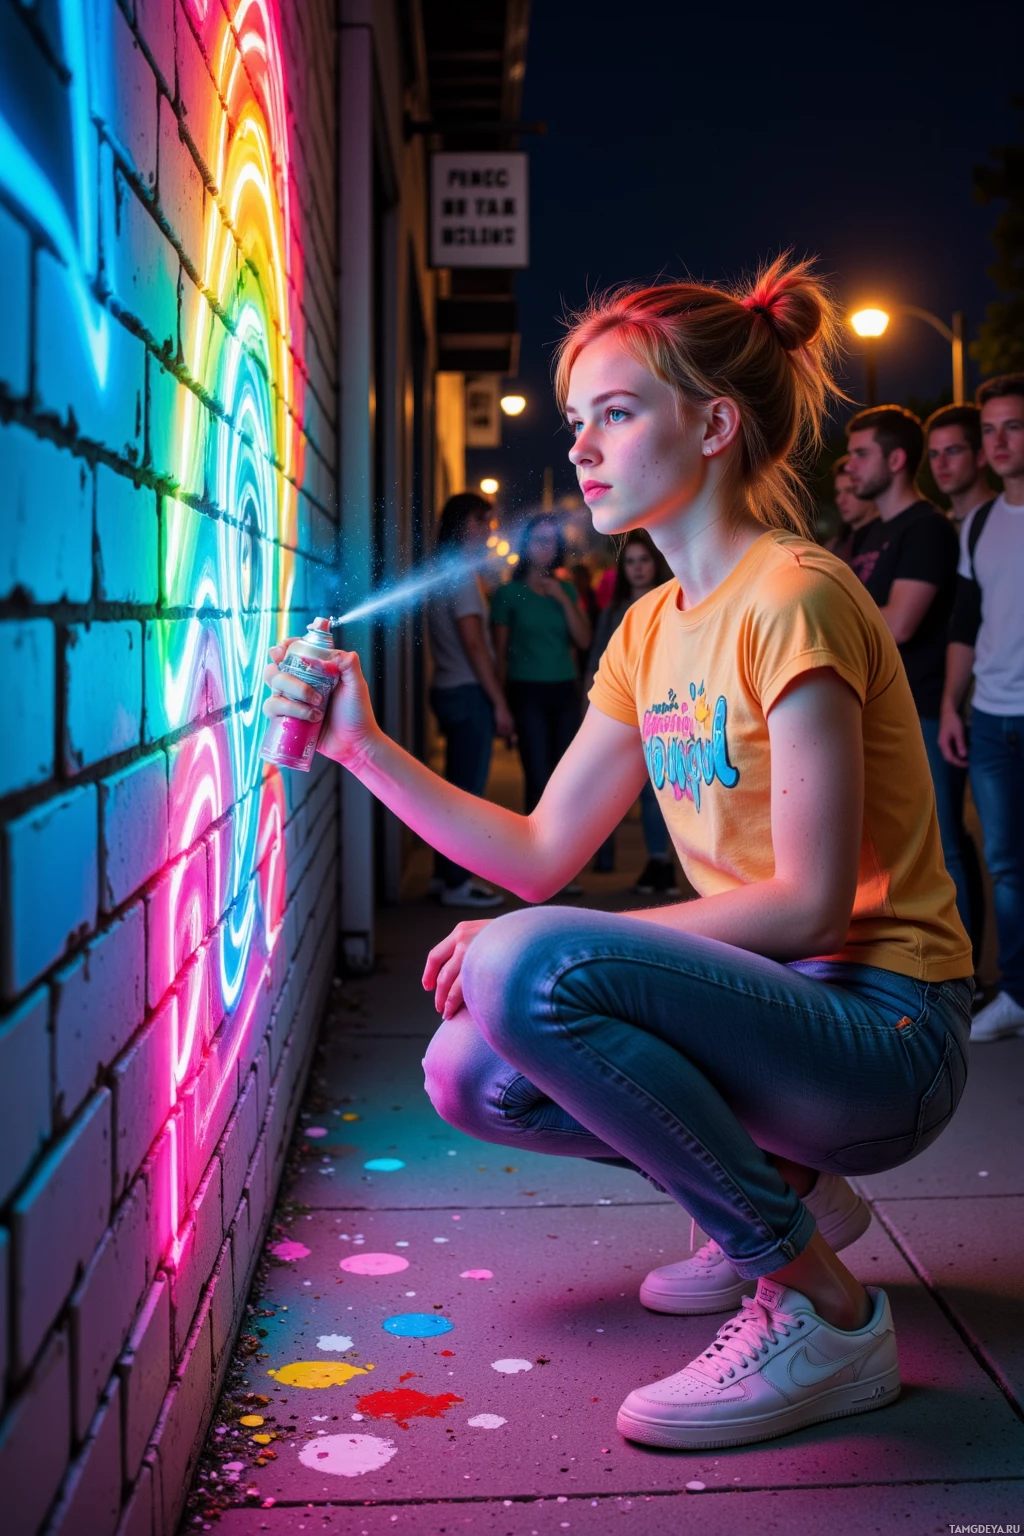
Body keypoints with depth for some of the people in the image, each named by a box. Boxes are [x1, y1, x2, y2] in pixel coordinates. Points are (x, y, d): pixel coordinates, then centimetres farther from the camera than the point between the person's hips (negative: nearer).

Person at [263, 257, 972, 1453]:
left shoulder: (794, 598, -16)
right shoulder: (649, 632, 11)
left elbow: (811, 904, -21)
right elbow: (538, 856, 8)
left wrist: (525, 946, -21)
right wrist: (364, 747, 0)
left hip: (883, 1029, -8)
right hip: (777, 1002, 9)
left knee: (531, 971, -28)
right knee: (470, 1074, 6)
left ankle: (825, 1312, -14)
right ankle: (785, 1193, 14)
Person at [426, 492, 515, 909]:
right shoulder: (461, 573, -13)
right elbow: (474, 644, -17)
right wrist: (499, 703, -15)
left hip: (449, 690, 10)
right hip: (469, 692, -10)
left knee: (456, 786, 14)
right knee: (468, 789, -5)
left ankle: (447, 872, 20)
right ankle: (456, 883, -2)